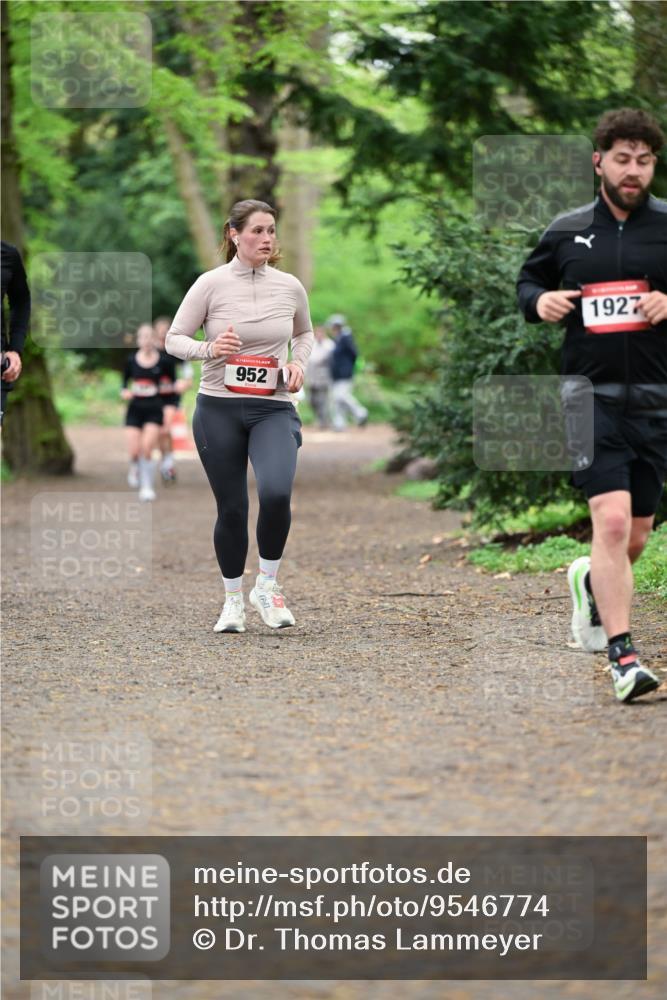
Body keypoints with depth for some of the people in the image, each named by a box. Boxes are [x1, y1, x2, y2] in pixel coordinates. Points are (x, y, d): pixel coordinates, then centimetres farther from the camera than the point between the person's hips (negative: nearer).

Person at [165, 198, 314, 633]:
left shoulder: (290, 286, 3)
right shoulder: (211, 284, -5)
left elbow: (305, 333, 22)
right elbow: (175, 339, -1)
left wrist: (299, 363, 3)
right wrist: (209, 349, -20)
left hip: (274, 410, 1)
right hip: (219, 409, -1)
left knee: (276, 492, -23)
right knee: (232, 508, 3)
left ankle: (268, 585, -2)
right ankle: (233, 599, 23)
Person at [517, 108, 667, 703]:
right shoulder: (568, 231, 7)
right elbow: (528, 280, 21)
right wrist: (539, 301, -1)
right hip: (590, 396, -2)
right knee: (612, 519, -19)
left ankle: (591, 583, 47)